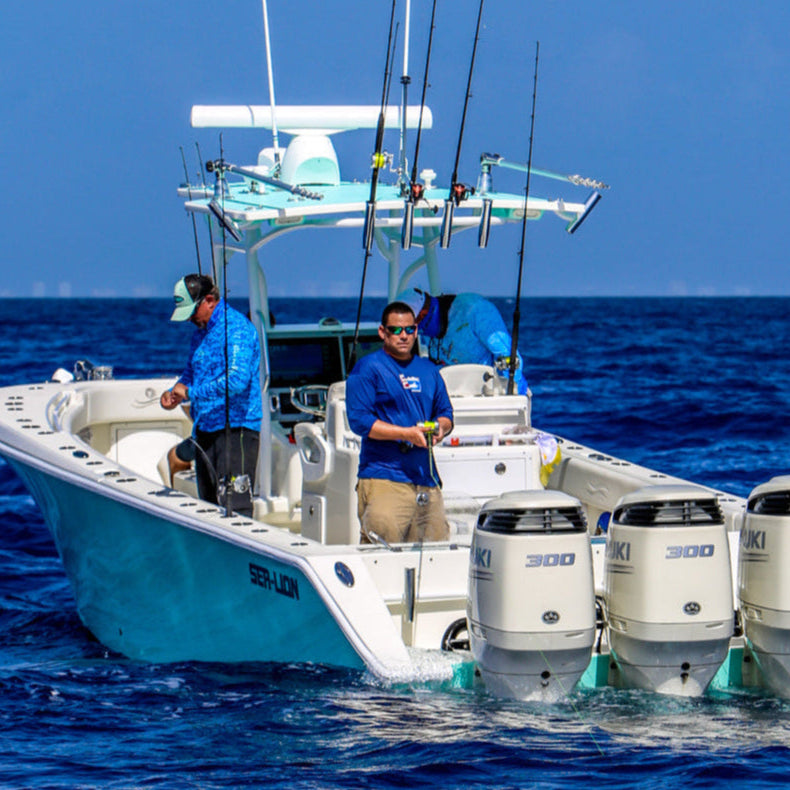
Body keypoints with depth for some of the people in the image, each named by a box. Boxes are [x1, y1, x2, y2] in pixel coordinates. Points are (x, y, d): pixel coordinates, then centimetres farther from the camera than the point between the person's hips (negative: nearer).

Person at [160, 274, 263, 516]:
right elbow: (191, 373, 27)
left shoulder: (235, 328, -14)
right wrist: (174, 393, 4)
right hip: (206, 430, 9)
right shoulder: (201, 331, 15)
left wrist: (190, 393, -18)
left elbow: (237, 380, -25)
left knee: (234, 506, -15)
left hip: (236, 429, -9)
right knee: (210, 504, 9)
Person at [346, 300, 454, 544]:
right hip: (383, 478, -6)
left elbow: (446, 413, 24)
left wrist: (440, 428, -1)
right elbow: (359, 421, -10)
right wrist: (407, 433, -16)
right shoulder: (367, 368, 0)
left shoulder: (428, 370, 20)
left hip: (426, 478, 6)